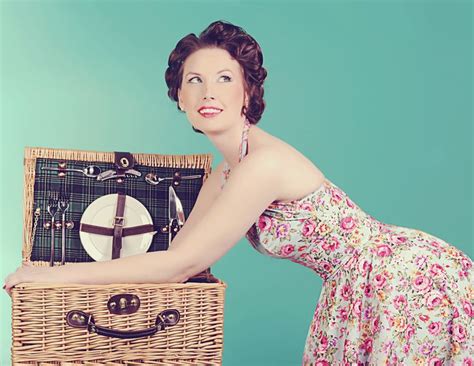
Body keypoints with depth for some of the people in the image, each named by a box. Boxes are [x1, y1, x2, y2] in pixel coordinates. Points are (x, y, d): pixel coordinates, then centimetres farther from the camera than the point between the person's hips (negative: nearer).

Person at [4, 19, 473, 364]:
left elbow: (180, 264, -24)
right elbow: (178, 250, 3)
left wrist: (53, 274, -17)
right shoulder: (226, 172, 1)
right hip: (362, 292, 8)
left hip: (415, 279, -8)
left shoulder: (265, 163, -27)